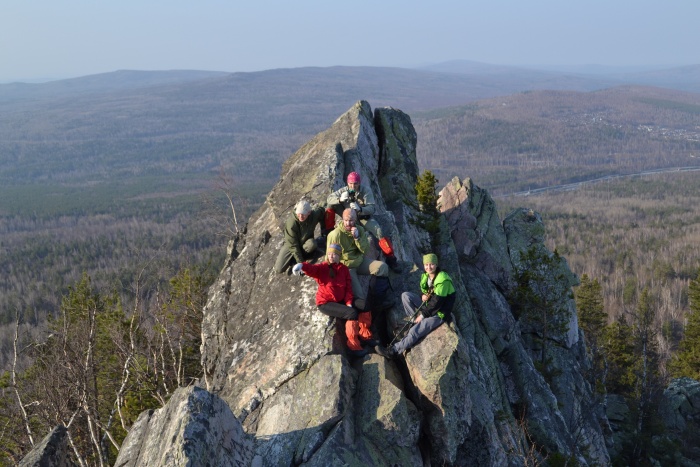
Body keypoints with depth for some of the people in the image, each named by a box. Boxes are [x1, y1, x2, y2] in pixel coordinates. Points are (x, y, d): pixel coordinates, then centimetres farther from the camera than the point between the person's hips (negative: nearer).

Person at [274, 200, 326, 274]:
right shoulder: (291, 223, -32)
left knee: (312, 244, -37)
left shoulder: (314, 215, -24)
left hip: (305, 243, 2)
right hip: (291, 245, -2)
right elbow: (293, 245, -26)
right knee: (279, 270, -14)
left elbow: (321, 210, 3)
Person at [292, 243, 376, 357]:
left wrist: (348, 303, -11)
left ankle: (365, 336, 8)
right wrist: (301, 266, -57)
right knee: (352, 313, -26)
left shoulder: (344, 269, 4)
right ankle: (354, 346, -16)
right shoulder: (322, 268, -11)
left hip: (341, 301, 6)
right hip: (325, 303, -6)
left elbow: (348, 288, 4)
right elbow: (311, 269, -33)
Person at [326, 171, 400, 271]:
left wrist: (360, 209, -45)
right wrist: (340, 199, -37)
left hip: (363, 217, -2)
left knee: (378, 231, -28)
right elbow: (329, 198, -15)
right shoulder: (344, 190, -11)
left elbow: (372, 208, -25)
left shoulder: (366, 191, -19)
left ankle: (391, 259, -20)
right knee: (331, 205, -18)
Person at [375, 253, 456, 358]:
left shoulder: (442, 280, -24)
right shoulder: (425, 276, 1)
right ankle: (416, 322, -7)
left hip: (438, 313, -9)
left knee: (414, 331, -23)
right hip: (428, 305, 9)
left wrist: (423, 315, -18)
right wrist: (423, 295, -10)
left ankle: (393, 351, -16)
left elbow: (437, 302, -25)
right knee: (405, 295, -6)